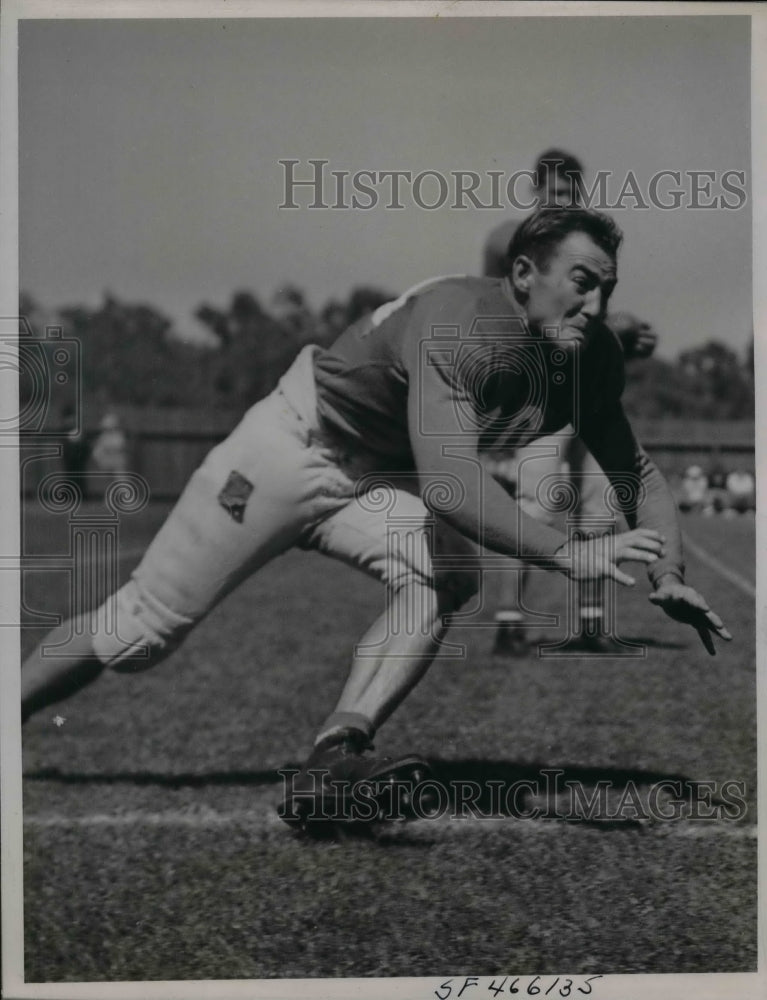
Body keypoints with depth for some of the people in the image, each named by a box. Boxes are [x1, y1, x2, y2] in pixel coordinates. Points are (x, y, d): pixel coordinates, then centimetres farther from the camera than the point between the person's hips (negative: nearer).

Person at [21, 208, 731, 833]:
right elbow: (449, 480, -45)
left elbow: (638, 470, 1)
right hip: (294, 444, -6)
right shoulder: (459, 323, -35)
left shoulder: (593, 359, -12)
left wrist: (667, 573, -15)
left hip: (380, 483, 6)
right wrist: (570, 555, -49)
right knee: (145, 628, -5)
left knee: (450, 572, -28)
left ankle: (335, 755, -34)